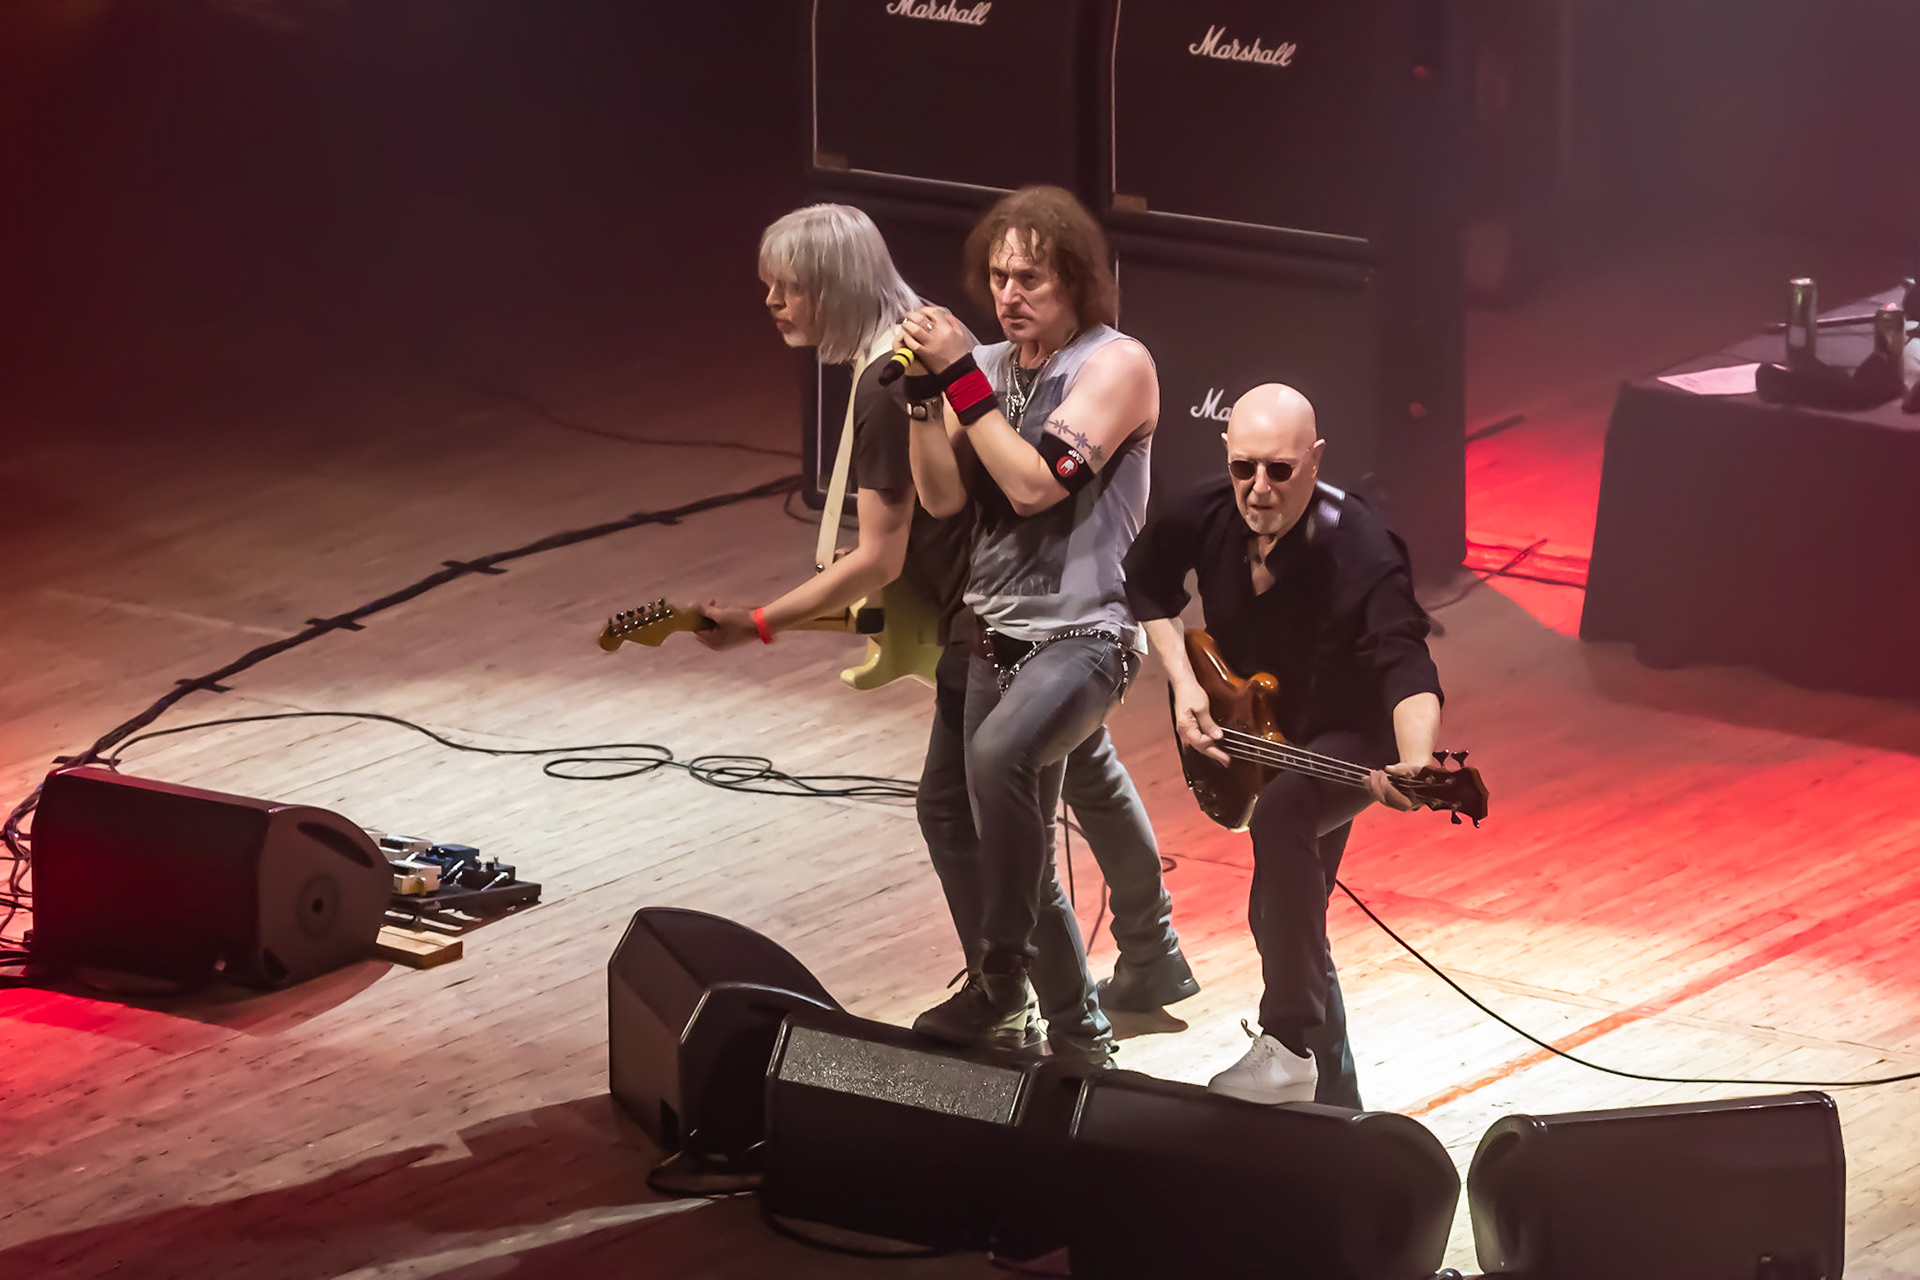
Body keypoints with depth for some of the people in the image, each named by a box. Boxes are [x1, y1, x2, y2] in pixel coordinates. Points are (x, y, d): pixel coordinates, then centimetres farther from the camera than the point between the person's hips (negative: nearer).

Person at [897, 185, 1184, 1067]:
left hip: (1083, 634, -8)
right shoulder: (989, 366, 9)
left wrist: (962, 378, -19)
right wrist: (925, 388, -9)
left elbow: (1034, 484, -21)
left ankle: (999, 976, -25)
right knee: (1017, 854, 10)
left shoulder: (1116, 364, -10)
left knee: (1000, 753, -35)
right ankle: (1076, 1031, 25)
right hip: (997, 636, 8)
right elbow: (943, 495, 2)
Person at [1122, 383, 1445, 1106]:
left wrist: (1415, 762, -64)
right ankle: (1333, 1097, 34)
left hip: (1349, 741, -7)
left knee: (1280, 818, -37)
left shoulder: (1360, 553, -33)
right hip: (1256, 734, 7)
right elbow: (1146, 580, 6)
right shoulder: (1210, 518, -16)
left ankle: (1292, 1044, -32)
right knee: (1282, 919, 15)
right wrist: (1182, 682, -6)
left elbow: (1407, 669, -44)